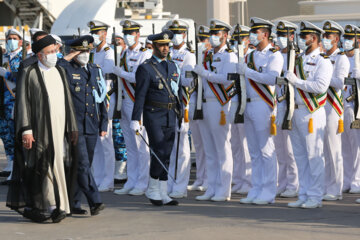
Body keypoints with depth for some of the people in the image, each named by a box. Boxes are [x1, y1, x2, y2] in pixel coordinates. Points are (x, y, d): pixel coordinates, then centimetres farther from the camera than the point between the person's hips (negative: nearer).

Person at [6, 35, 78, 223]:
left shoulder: (60, 72, 14)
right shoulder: (29, 74, -4)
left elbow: (68, 101, 17)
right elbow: (22, 103, -7)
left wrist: (73, 128, 13)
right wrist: (26, 130, -15)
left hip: (60, 130, 6)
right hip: (39, 130, -6)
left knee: (59, 165, 4)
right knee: (42, 167, -5)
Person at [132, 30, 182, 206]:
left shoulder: (172, 66, 14)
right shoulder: (146, 68, -6)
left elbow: (178, 91, 20)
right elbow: (140, 96, -10)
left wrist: (180, 113, 16)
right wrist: (136, 119, -14)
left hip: (170, 117, 6)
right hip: (154, 115, -6)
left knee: (166, 156, 7)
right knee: (159, 152, -13)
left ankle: (162, 194, 12)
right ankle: (152, 190, 2)